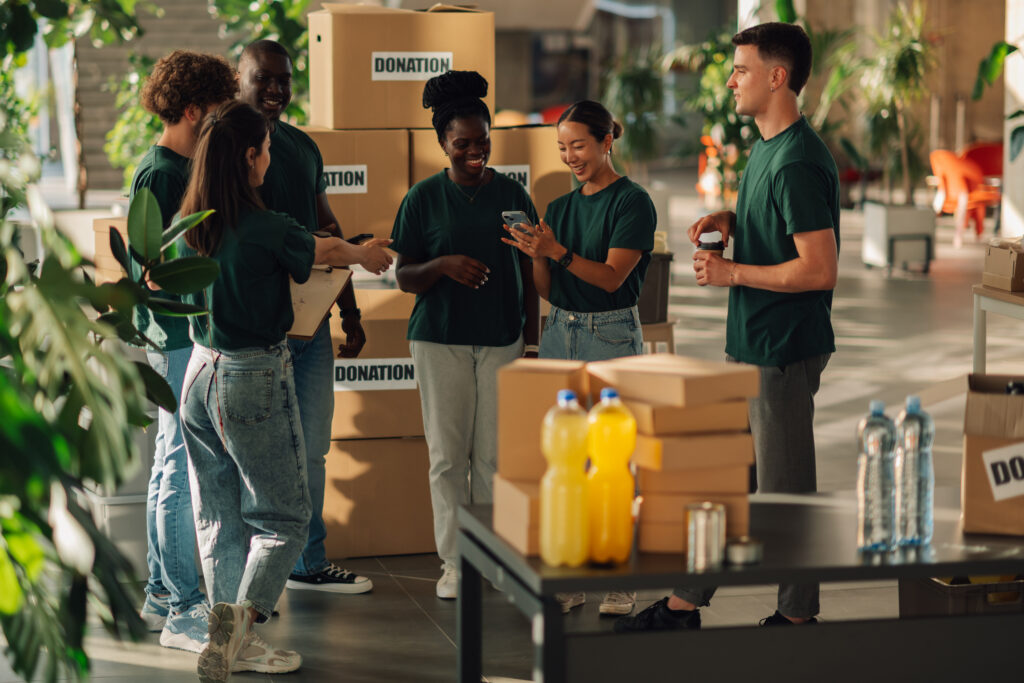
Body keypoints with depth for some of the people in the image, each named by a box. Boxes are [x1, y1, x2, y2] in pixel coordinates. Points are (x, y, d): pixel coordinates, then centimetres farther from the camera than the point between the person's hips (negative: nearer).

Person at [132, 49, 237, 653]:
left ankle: (163, 593, 24)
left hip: (186, 336, 11)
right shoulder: (163, 173, -16)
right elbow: (154, 268, -21)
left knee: (173, 463, 15)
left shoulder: (180, 169, 14)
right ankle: (182, 610, -4)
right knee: (186, 468, -8)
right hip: (177, 336, -11)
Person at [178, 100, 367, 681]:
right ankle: (237, 624, -14)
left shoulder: (190, 226, 1)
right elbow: (328, 250, 2)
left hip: (202, 372, 7)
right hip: (254, 378, -7)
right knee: (283, 517, 3)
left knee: (220, 515, 13)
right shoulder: (265, 230, -17)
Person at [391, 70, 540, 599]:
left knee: (494, 454, 2)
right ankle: (454, 561, 9)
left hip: (502, 340, 1)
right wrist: (443, 265, -19)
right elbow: (404, 277, 1)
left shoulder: (512, 194, 6)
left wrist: (532, 342, 6)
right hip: (440, 340, -1)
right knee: (447, 453, 1)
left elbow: (528, 275, 10)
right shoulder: (423, 198, 2)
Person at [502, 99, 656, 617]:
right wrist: (536, 256, -9)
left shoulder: (632, 201, -5)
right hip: (559, 333, 6)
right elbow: (547, 290, 11)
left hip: (611, 334, -6)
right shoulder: (560, 207, 13)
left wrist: (557, 251, -25)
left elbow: (611, 277, -14)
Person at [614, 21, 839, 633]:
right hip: (750, 343, 10)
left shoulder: (799, 163, -21)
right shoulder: (766, 148, 11)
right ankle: (684, 605, 24)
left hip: (784, 351, -10)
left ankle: (798, 617, 15)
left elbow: (820, 268, -26)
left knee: (786, 491, 2)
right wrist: (730, 221, 5)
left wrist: (732, 273, -18)